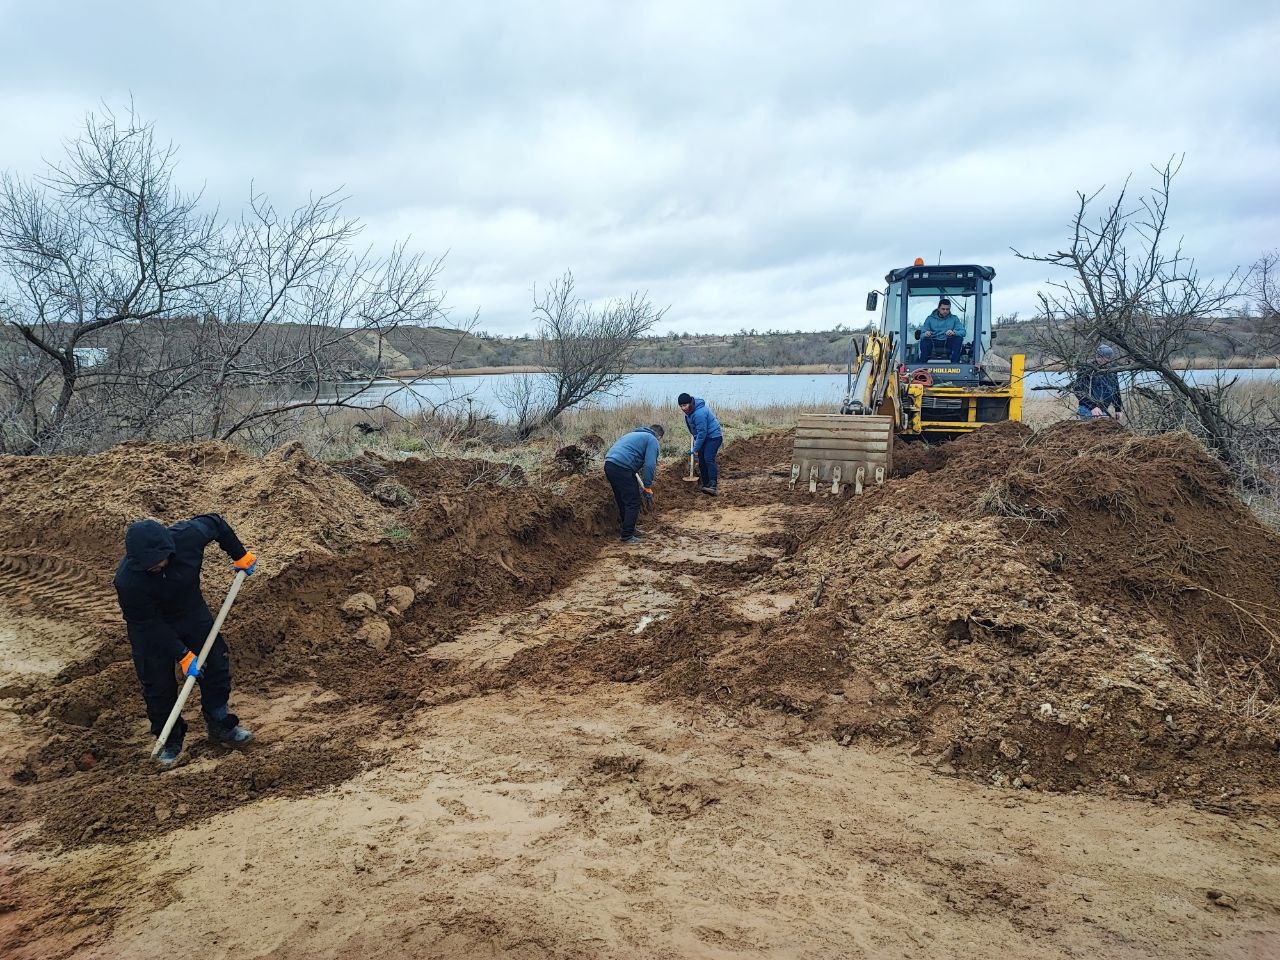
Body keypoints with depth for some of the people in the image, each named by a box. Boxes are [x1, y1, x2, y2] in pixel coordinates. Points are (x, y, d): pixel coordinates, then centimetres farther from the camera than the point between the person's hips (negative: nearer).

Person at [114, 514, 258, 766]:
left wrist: (240, 555, 0)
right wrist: (183, 655, -23)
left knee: (216, 665, 8)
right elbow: (150, 625, -26)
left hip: (192, 611, 4)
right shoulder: (128, 581, -37)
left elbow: (215, 522, -9)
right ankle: (170, 742, 26)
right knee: (158, 685, 2)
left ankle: (220, 726, 29)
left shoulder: (188, 535, -33)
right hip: (151, 627, -3)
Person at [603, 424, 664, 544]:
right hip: (621, 468, -9)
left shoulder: (633, 434, 32)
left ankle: (627, 529, 33)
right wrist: (648, 488, -5)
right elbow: (649, 465, -8)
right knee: (633, 503, 1)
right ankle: (627, 536, 4)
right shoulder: (652, 440, 5)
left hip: (608, 464, 9)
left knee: (622, 501, 22)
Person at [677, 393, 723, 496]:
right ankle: (705, 485, 14)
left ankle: (712, 485, -32)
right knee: (701, 462, 8)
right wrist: (694, 439, 21)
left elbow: (702, 433, -27)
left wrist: (696, 448, -20)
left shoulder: (699, 414, -30)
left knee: (708, 459, -24)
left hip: (713, 437, -10)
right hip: (703, 437, 10)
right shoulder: (689, 410, 1)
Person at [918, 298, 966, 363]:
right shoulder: (930, 319, 9)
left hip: (948, 343, 1)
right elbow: (922, 334, 3)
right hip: (933, 343, -1)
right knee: (924, 340, -32)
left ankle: (954, 364, -32)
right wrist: (925, 334, -24)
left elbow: (963, 332, 0)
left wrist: (954, 332, -24)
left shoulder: (954, 319, 11)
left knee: (959, 338, -28)